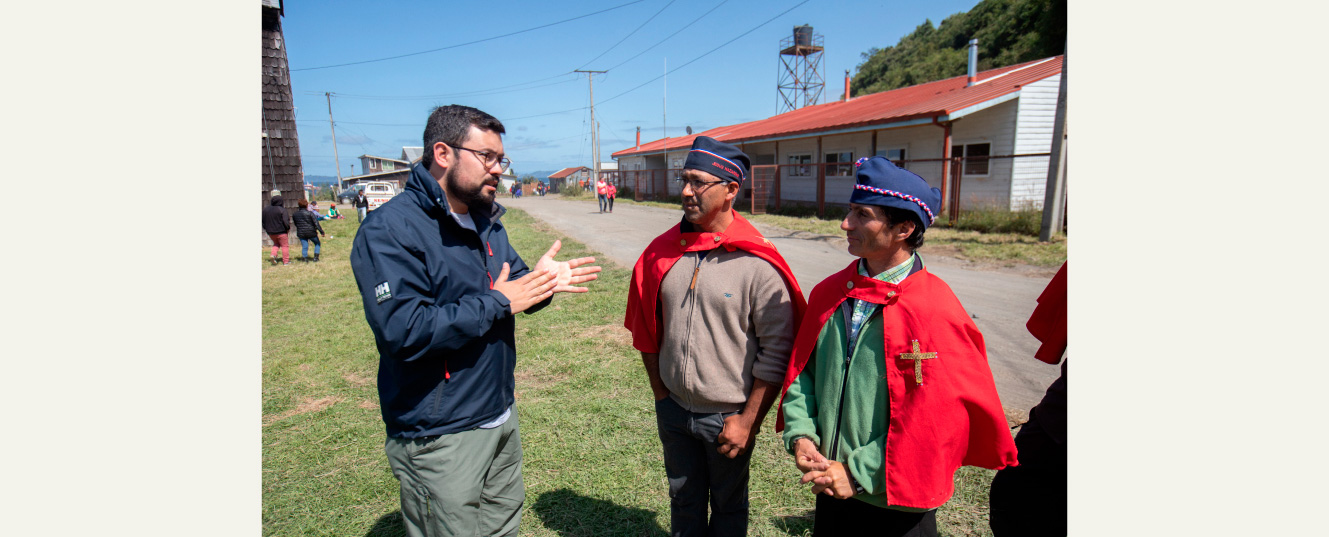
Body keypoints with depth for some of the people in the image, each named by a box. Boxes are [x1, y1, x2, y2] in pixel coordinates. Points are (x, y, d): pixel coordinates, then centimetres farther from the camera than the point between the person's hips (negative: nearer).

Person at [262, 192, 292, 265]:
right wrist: (288, 228, -3)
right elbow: (285, 221, -19)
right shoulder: (282, 210, -15)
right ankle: (286, 261, 6)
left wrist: (266, 228, 19)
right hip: (281, 231, -5)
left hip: (270, 232, 5)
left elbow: (263, 221, 8)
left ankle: (273, 254, 0)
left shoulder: (265, 209, 3)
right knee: (285, 245, 6)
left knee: (276, 243, 25)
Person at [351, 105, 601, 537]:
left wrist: (540, 282, -10)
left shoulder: (487, 221, 8)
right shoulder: (389, 230, -20)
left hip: (501, 416, 8)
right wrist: (496, 303, -23)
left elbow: (511, 286, 13)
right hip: (439, 438, -8)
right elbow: (404, 332, -30)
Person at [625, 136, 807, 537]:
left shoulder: (757, 263, -18)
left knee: (728, 505, 20)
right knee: (683, 499, 24)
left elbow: (777, 351, -15)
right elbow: (646, 330, 7)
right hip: (673, 409, 4)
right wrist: (660, 393, 7)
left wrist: (748, 420, -13)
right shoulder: (662, 251, -3)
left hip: (728, 415, -4)